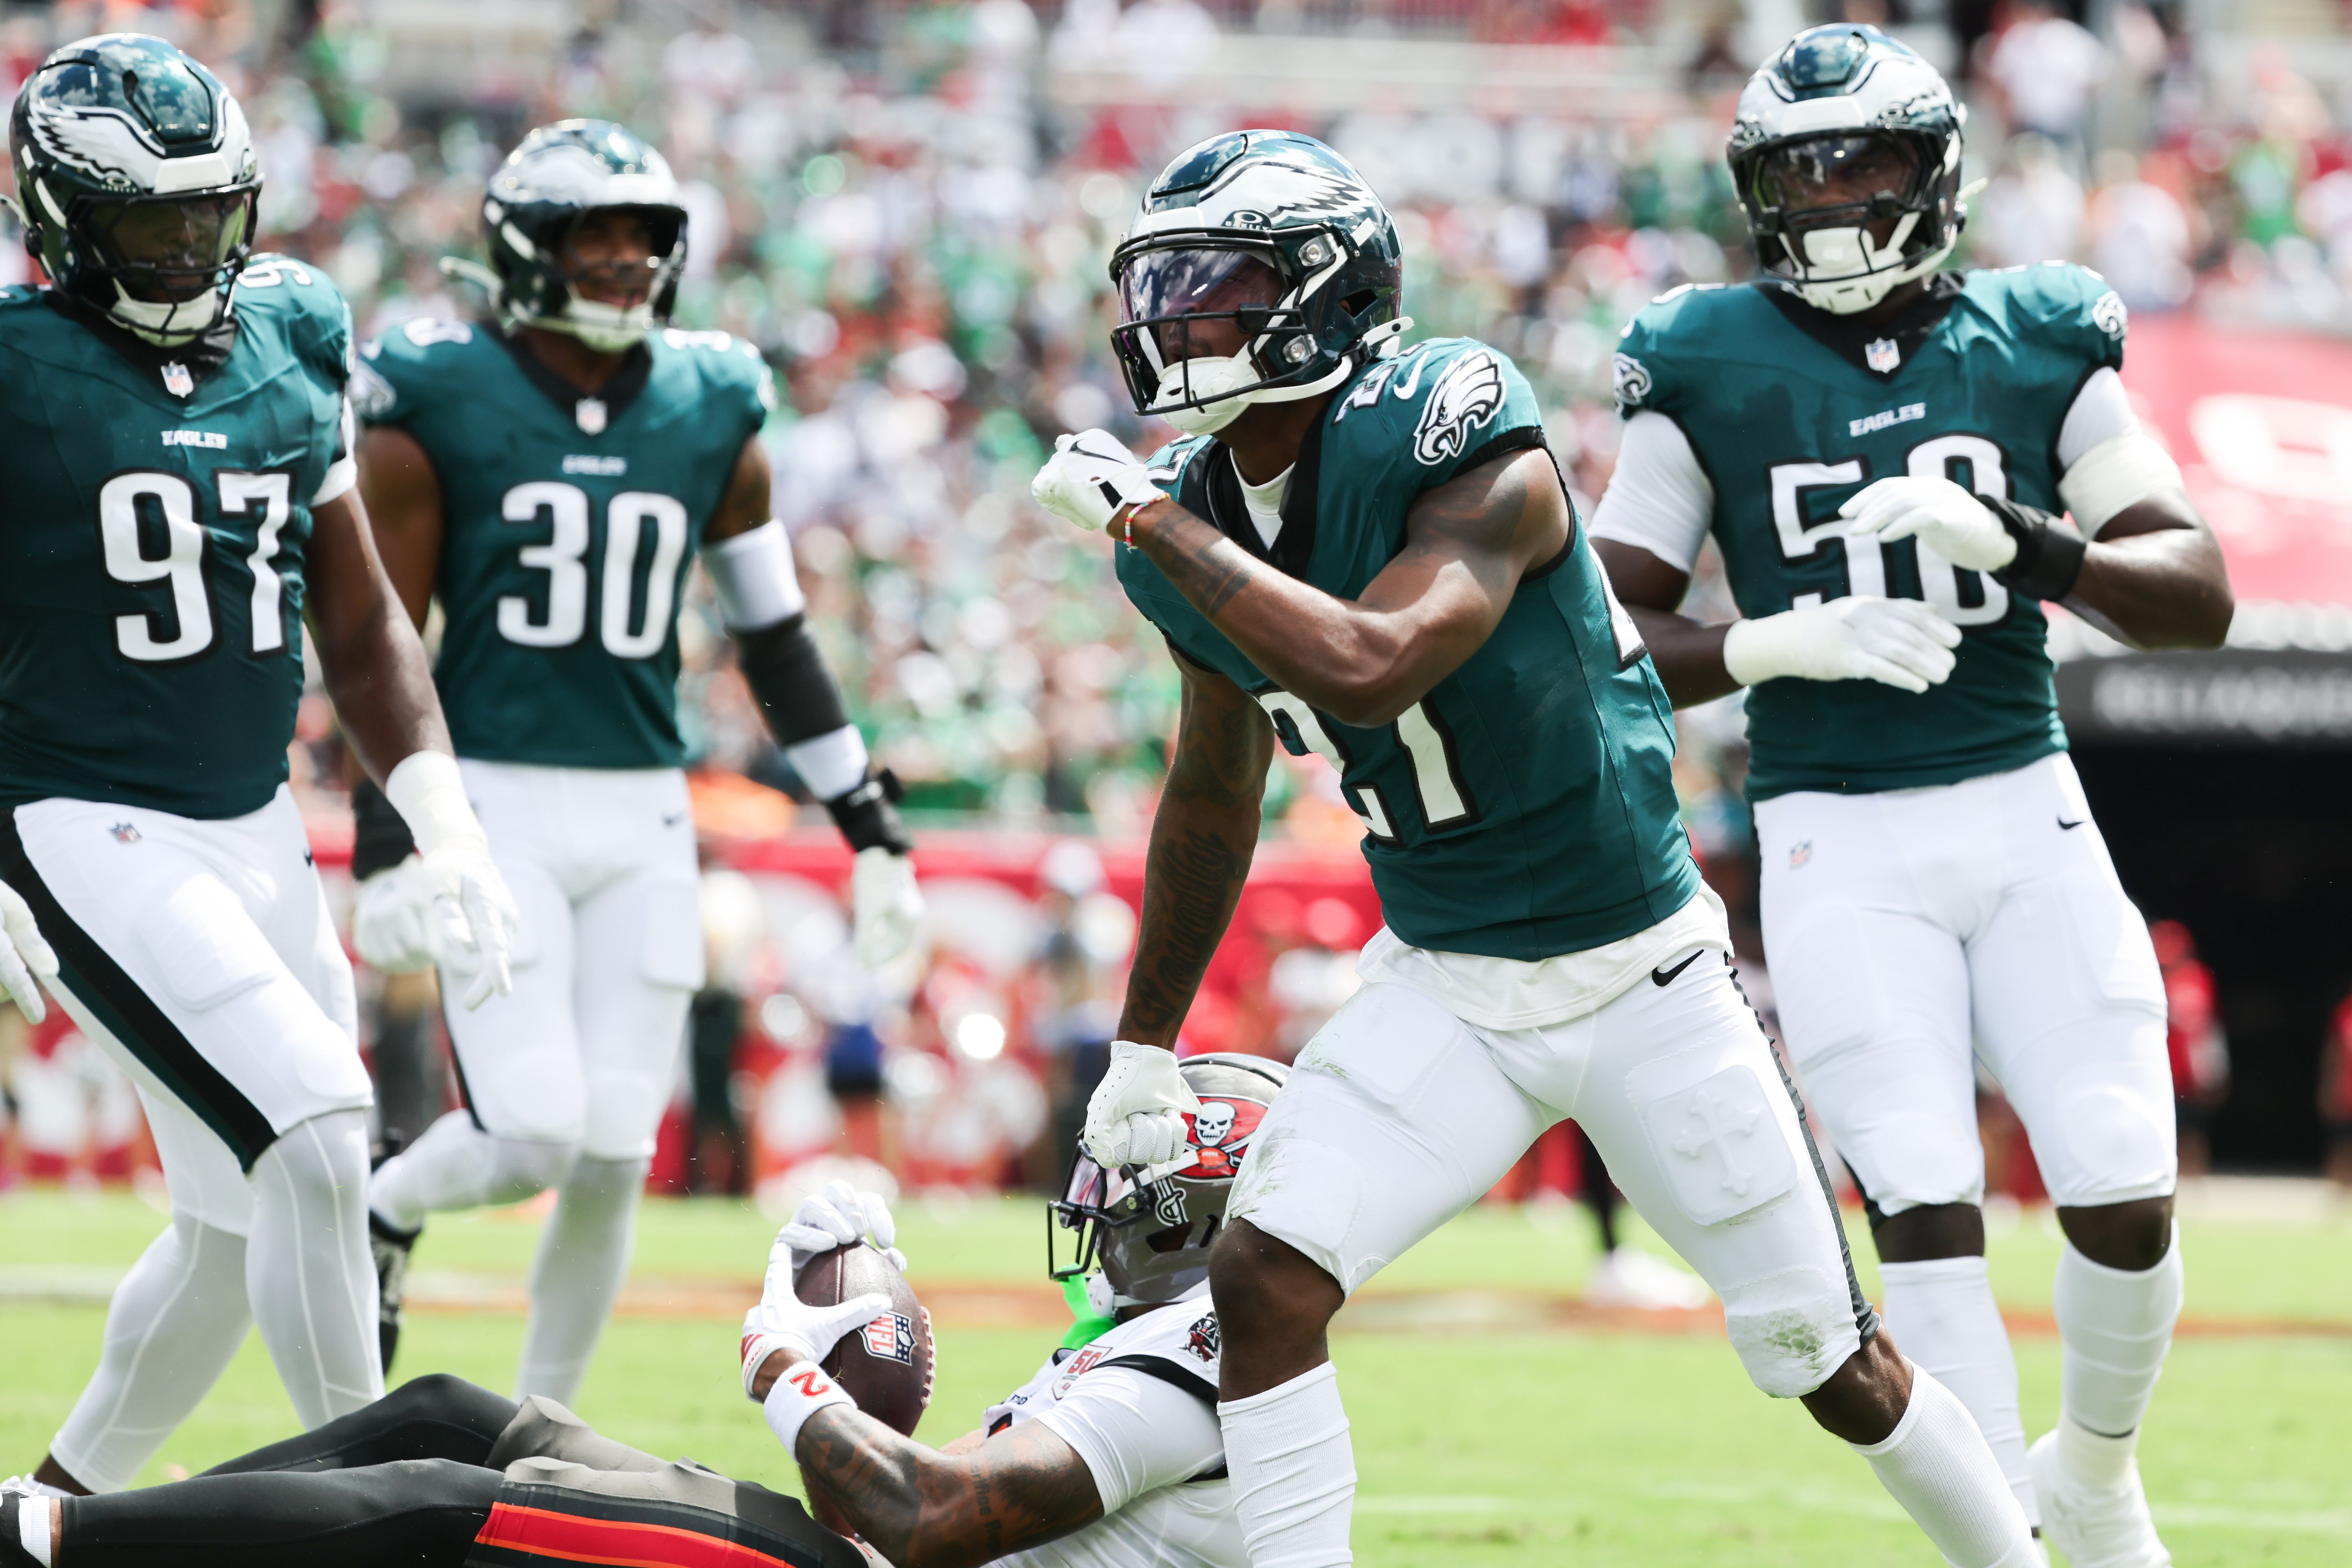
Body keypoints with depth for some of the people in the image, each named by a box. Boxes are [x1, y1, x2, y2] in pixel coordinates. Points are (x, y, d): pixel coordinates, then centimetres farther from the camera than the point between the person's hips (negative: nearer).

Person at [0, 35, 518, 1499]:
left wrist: (446, 823, 7)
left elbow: (361, 623, 16)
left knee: (245, 1226, 13)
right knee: (319, 1133, -21)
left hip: (260, 830, 7)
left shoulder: (293, 352, 8)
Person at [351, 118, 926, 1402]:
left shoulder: (713, 417, 7)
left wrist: (871, 828, 10)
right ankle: (383, 1213, 18)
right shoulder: (439, 409, -5)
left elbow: (776, 640, 13)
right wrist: (388, 850, -10)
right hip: (490, 805, -4)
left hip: (643, 820, 4)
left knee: (613, 1156, 0)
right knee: (534, 1133, -15)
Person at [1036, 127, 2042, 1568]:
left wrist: (1152, 521, -33)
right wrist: (1144, 1044, 19)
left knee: (1836, 1368, 6)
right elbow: (1214, 797, 14)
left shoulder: (1461, 446, -24)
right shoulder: (1198, 520, -3)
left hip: (1641, 980, -5)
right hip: (1440, 995, 5)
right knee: (1263, 1277, -17)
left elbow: (1369, 670, -42)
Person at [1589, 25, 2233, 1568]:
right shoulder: (1707, 371, 1)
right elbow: (1613, 632, 2)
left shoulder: (2036, 343, 5)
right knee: (1929, 1211, -10)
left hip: (2025, 807, 2)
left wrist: (2021, 542, -17)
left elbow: (2199, 597, 1)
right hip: (1841, 844, -2)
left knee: (2127, 1204, -4)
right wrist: (1789, 642, -16)